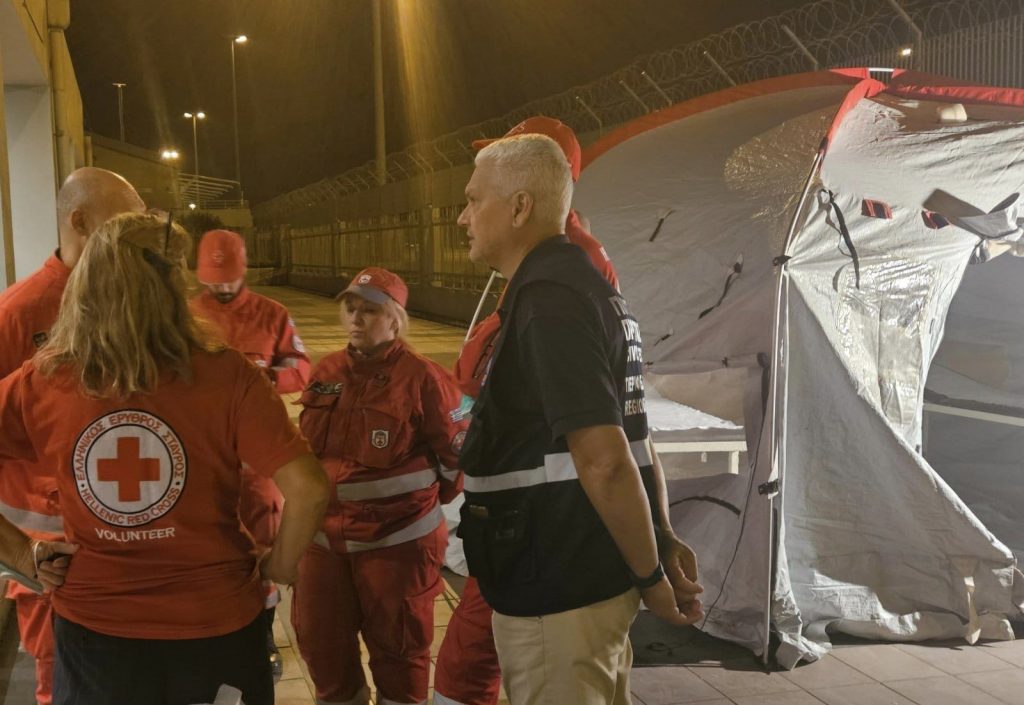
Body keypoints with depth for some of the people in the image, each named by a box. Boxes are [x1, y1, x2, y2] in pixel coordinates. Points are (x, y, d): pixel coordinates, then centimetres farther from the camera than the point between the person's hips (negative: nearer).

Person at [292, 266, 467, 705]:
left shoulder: (421, 377, -13)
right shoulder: (326, 373, 4)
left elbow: (459, 451, -6)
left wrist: (428, 503, 4)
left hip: (398, 538, -5)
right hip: (325, 537, 5)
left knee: (398, 648, 10)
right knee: (319, 641, 14)